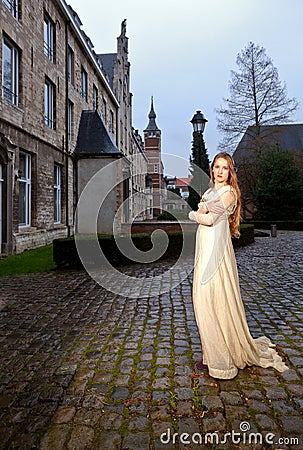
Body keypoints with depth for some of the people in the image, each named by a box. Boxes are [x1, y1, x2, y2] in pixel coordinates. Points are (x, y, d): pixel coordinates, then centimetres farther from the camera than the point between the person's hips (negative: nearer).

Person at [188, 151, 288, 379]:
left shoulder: (229, 192, -6)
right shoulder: (211, 191, 21)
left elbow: (210, 219, -15)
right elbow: (200, 213, 14)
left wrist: (195, 214, 2)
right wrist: (203, 209, -5)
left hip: (217, 250, -8)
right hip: (204, 250, 8)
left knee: (217, 302, -4)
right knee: (204, 301, 9)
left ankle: (223, 359, 10)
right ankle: (212, 354, 20)